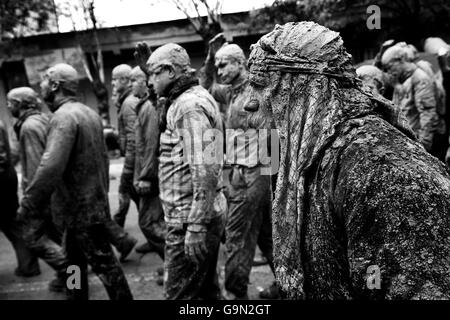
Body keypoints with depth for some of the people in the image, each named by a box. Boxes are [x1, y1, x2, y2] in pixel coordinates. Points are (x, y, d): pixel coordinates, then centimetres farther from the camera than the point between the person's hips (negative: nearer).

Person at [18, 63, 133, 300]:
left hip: (82, 206, -10)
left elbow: (51, 166, -28)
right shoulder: (89, 112, 10)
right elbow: (101, 156, 15)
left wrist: (28, 203, -20)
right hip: (94, 200, 10)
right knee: (75, 257, 21)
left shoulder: (64, 116, -19)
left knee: (103, 261, 1)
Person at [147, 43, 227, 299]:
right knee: (207, 289, 20)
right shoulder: (196, 98, 14)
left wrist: (195, 226, -24)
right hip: (206, 214, 10)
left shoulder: (189, 106, -17)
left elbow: (205, 170, -24)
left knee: (180, 293, 1)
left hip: (190, 219, -10)